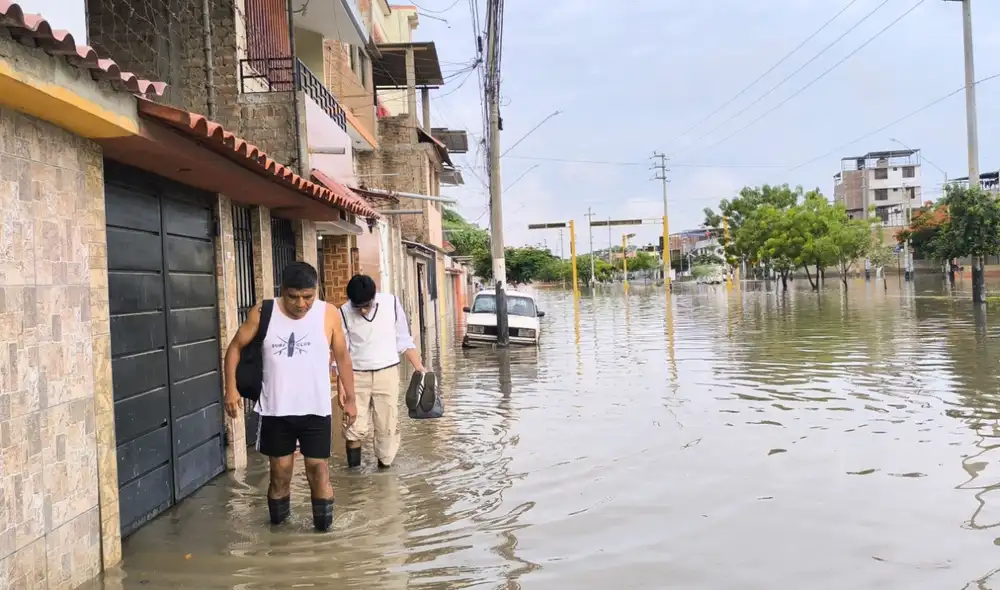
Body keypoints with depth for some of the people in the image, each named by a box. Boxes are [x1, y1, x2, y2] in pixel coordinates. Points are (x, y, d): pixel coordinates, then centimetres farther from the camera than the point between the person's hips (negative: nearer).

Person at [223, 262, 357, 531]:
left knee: (318, 469, 4)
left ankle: (324, 528, 18)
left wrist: (350, 398, 7)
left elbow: (342, 357, 4)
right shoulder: (262, 313, -8)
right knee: (279, 473, 10)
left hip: (315, 410, 0)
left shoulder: (329, 314, -8)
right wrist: (231, 388, -5)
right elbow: (235, 347, 4)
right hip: (276, 410, 1)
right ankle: (277, 525, 28)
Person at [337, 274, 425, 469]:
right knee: (356, 427, -7)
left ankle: (385, 465, 21)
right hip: (357, 376, -1)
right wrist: (342, 385, -7)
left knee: (388, 425, 5)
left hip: (387, 374, 1)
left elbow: (404, 340, 2)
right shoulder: (344, 313, -9)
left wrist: (419, 367, -2)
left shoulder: (391, 303, -8)